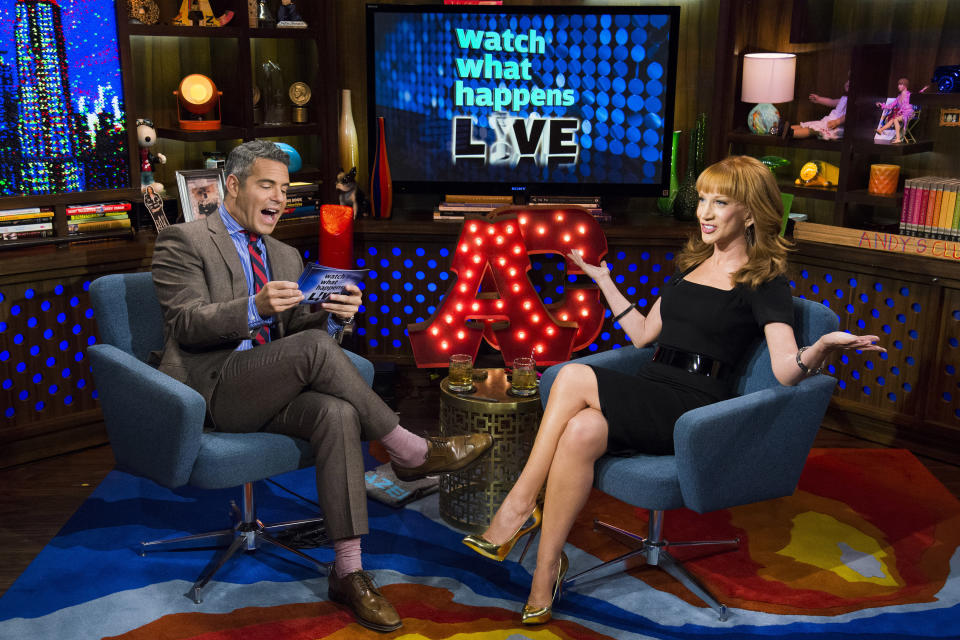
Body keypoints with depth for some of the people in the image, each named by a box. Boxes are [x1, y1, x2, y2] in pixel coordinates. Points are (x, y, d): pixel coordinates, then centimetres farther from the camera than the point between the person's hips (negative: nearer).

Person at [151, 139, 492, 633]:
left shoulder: (286, 256, 22)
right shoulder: (183, 241, 2)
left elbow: (297, 327, 14)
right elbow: (187, 324, -11)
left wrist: (333, 314, -10)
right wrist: (256, 308, -28)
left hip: (269, 393, 6)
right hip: (212, 388, -5)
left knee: (337, 413, -28)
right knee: (314, 347, -30)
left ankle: (348, 572, -25)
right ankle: (409, 452, -19)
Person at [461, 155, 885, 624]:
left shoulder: (763, 281, -1)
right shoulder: (692, 263, 20)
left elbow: (786, 370, -12)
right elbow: (643, 334, 25)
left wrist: (824, 346, -32)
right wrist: (604, 280, 28)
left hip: (694, 406, -5)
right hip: (651, 388, 6)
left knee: (575, 377, -27)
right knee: (582, 432, -29)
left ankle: (518, 506, -14)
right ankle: (545, 571, -23)